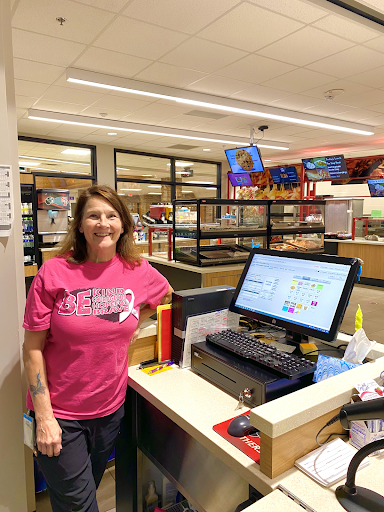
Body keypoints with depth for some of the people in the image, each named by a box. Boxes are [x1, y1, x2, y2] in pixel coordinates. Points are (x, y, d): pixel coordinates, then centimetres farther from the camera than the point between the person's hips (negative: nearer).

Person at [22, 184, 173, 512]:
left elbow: (165, 294, 16)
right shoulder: (54, 273, -15)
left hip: (110, 409, 3)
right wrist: (44, 417, -13)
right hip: (59, 414, -3)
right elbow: (33, 348, -11)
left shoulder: (138, 272, -7)